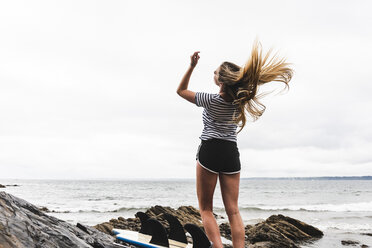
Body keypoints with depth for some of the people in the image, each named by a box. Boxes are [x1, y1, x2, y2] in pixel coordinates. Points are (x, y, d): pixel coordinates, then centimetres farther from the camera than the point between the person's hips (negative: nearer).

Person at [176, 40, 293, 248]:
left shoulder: (211, 100, -12)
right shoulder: (240, 100, -1)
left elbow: (181, 90, 3)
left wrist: (192, 66, -1)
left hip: (209, 151, -4)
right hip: (231, 153, 4)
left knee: (206, 208, 5)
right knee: (233, 211, 4)